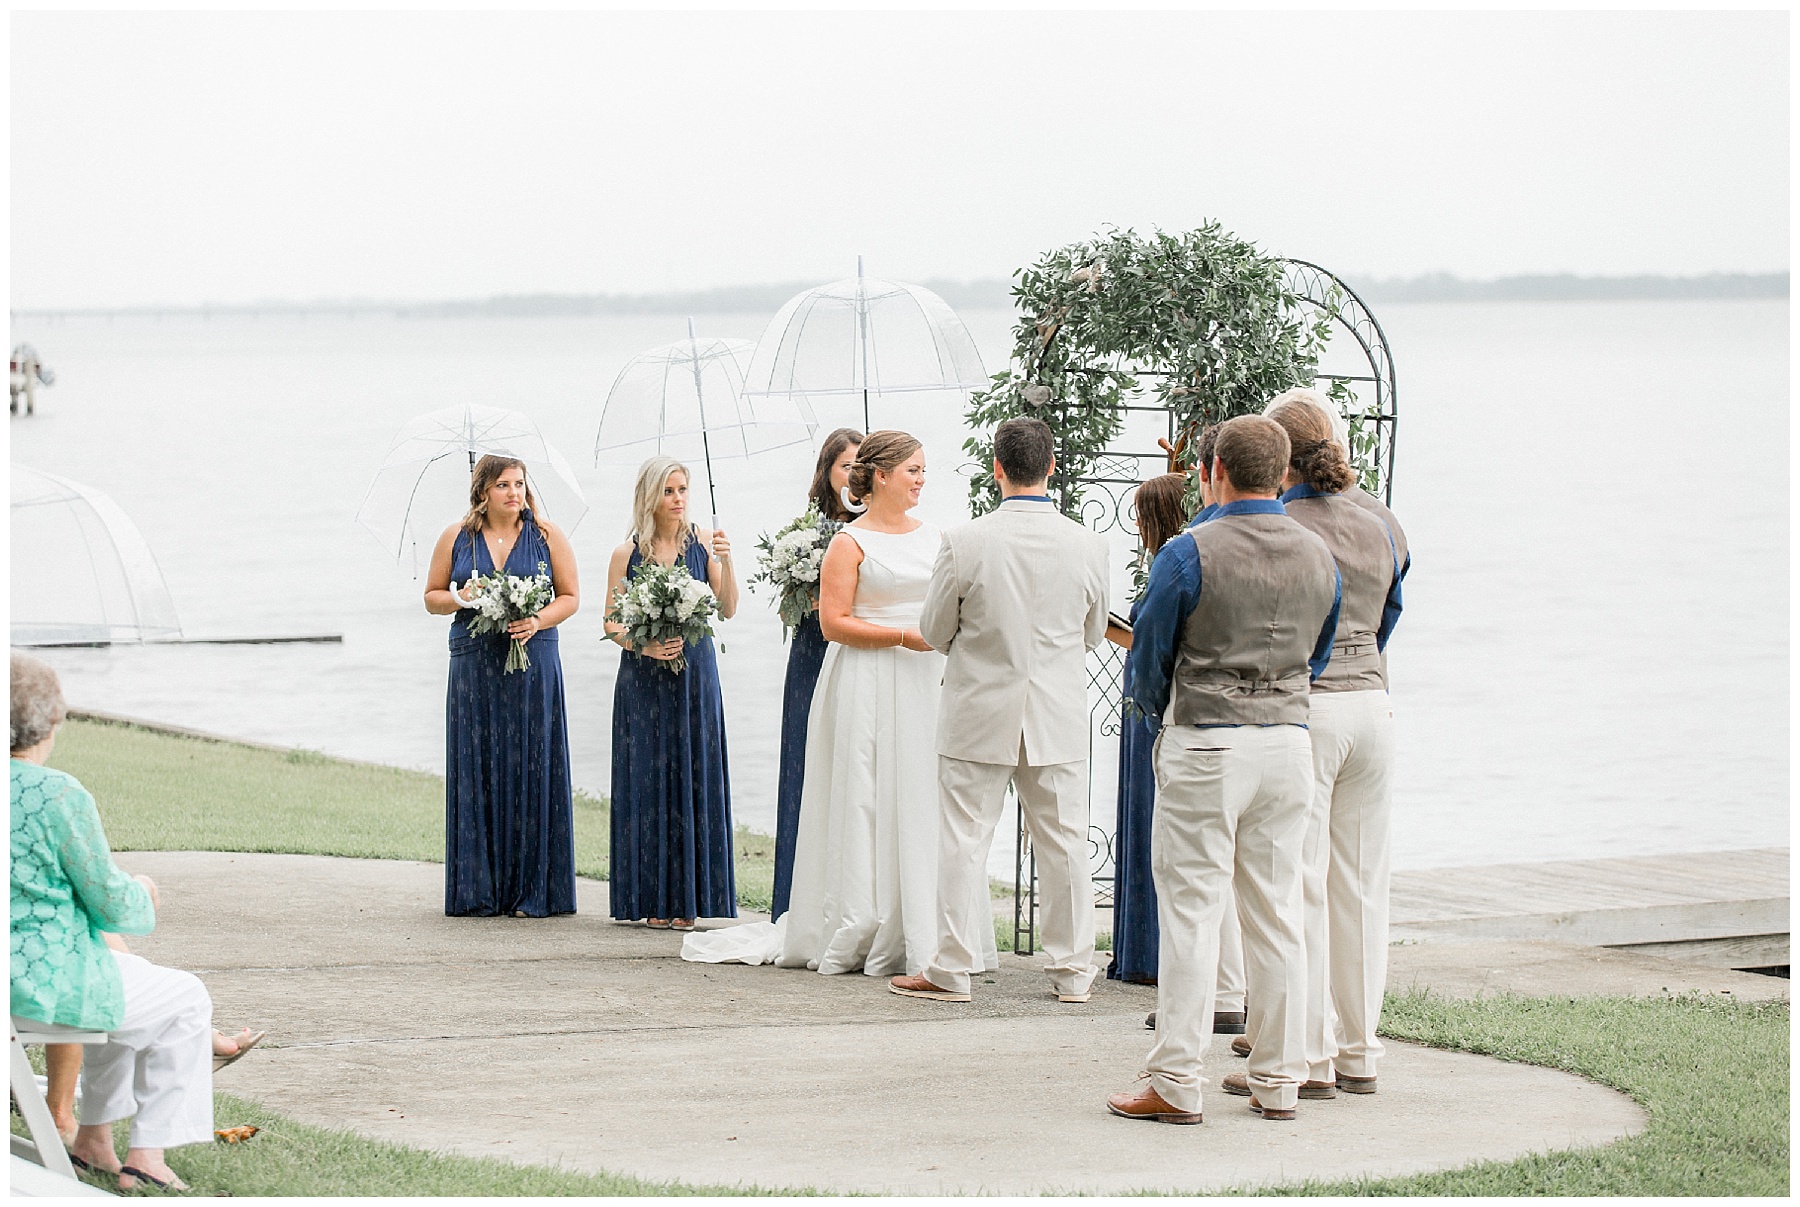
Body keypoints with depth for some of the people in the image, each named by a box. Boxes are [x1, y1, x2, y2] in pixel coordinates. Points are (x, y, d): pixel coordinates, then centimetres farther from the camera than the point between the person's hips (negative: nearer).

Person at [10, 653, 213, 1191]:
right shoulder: (59, 796, -22)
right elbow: (111, 903, -14)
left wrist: (124, 889, 18)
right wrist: (139, 889, 8)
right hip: (48, 980, -8)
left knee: (129, 978, 33)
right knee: (185, 999, 15)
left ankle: (93, 1136, 35)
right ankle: (148, 1152, 15)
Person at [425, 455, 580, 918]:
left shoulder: (547, 535, 6)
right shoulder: (456, 538, 8)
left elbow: (571, 596, 7)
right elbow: (432, 597, 13)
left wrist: (538, 621, -12)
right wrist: (461, 598, -9)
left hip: (533, 665, -1)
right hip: (474, 667, 1)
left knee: (530, 771, -3)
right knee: (477, 773, -2)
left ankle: (532, 891, 1)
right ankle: (478, 892, 2)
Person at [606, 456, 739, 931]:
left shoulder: (701, 541, 2)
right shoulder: (627, 554, -1)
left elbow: (727, 609, -3)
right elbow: (611, 624, 3)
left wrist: (724, 561, -17)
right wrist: (644, 646, -14)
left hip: (694, 674, 1)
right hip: (644, 679, -1)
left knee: (694, 780, 0)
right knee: (648, 781, -1)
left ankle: (689, 899, 3)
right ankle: (653, 900, 4)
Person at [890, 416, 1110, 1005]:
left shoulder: (964, 543, -15)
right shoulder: (1087, 545, -7)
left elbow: (934, 630, -3)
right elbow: (1093, 632, 7)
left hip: (980, 713, -2)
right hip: (1059, 718, 2)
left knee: (965, 839, 6)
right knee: (1063, 841, 10)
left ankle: (952, 968, 9)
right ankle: (1073, 970, 16)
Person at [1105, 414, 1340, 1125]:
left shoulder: (1189, 554, -10)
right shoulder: (1319, 559, 6)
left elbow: (1149, 659, -1)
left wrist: (1160, 711, 18)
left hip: (1205, 747, -5)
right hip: (1289, 743, 5)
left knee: (1190, 913, -2)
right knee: (1276, 915, 10)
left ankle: (1175, 1084, -2)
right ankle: (1278, 1080, 12)